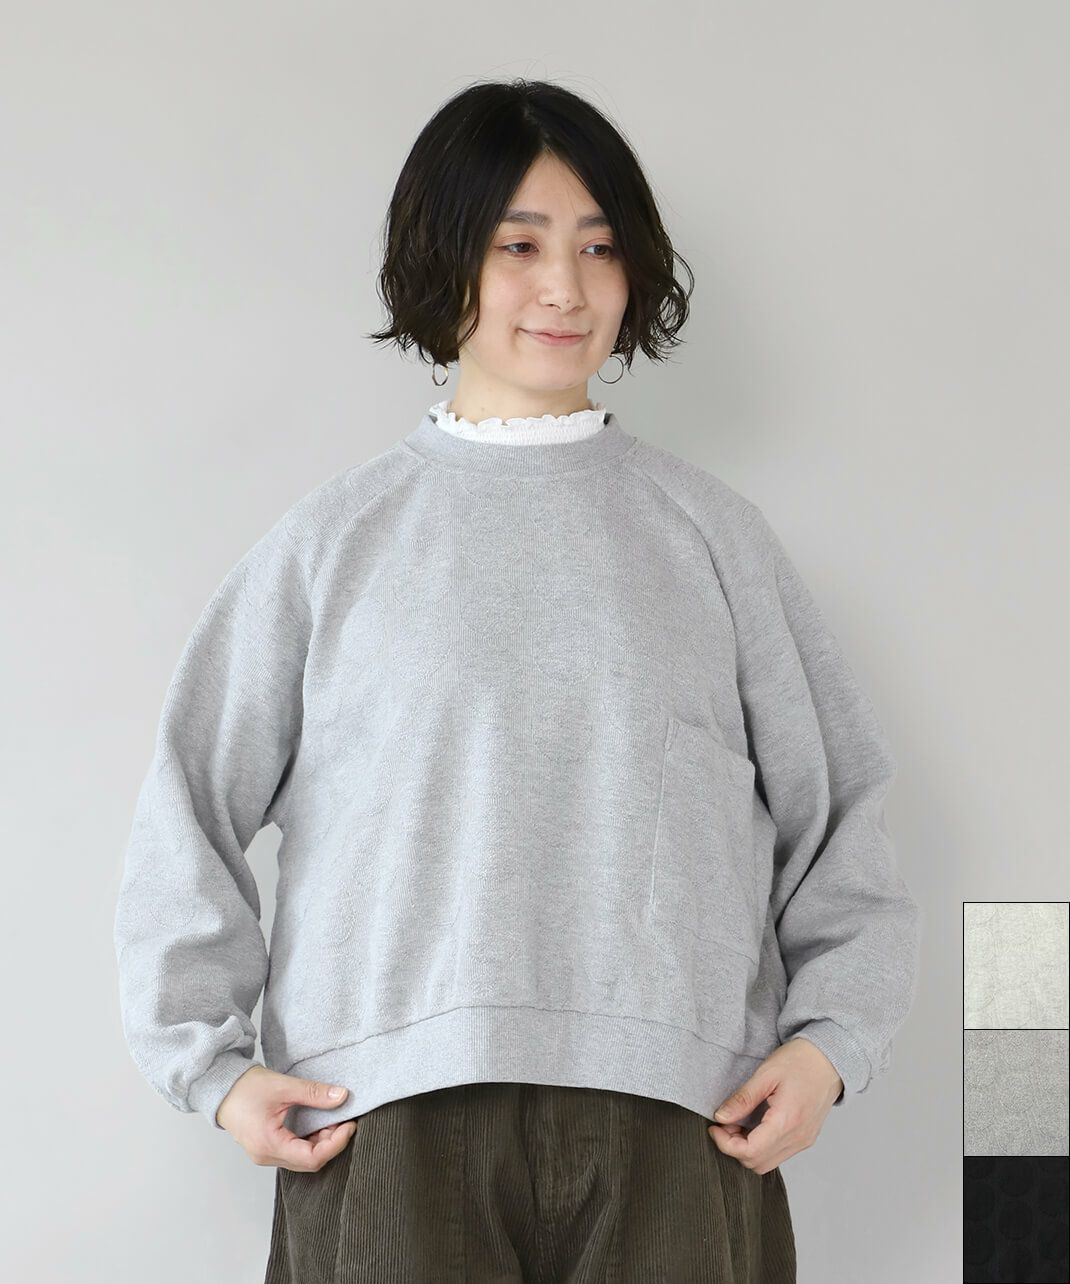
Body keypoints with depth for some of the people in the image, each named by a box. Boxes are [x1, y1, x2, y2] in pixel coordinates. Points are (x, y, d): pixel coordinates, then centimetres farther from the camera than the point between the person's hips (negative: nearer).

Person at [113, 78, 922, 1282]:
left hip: (673, 1125, 1)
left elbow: (833, 808, 13)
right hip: (391, 1120, 0)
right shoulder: (335, 536, 10)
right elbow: (189, 809, 10)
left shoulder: (707, 528, 12)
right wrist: (207, 1056, 1)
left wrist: (830, 1036, 1)